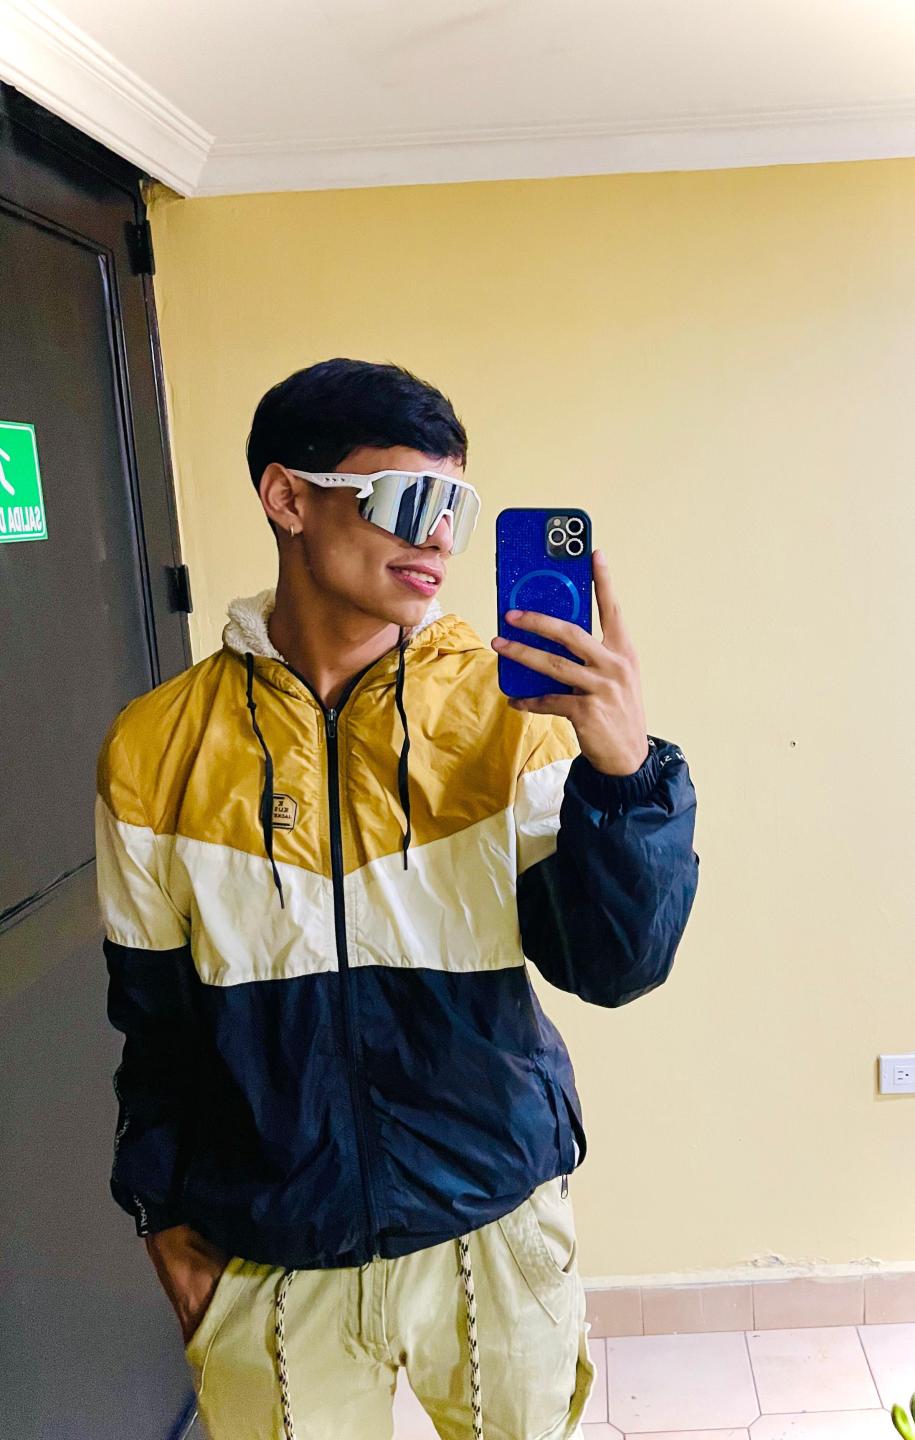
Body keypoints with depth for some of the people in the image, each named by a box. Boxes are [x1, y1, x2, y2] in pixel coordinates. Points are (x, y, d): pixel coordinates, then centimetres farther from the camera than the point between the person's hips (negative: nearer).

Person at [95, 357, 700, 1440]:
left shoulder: (507, 712, -11)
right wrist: (166, 1221, 7)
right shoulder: (155, 750, -8)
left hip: (495, 1238, 0)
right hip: (267, 1269, 0)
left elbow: (613, 970, -13)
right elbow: (152, 1016, 2)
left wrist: (624, 766, -27)